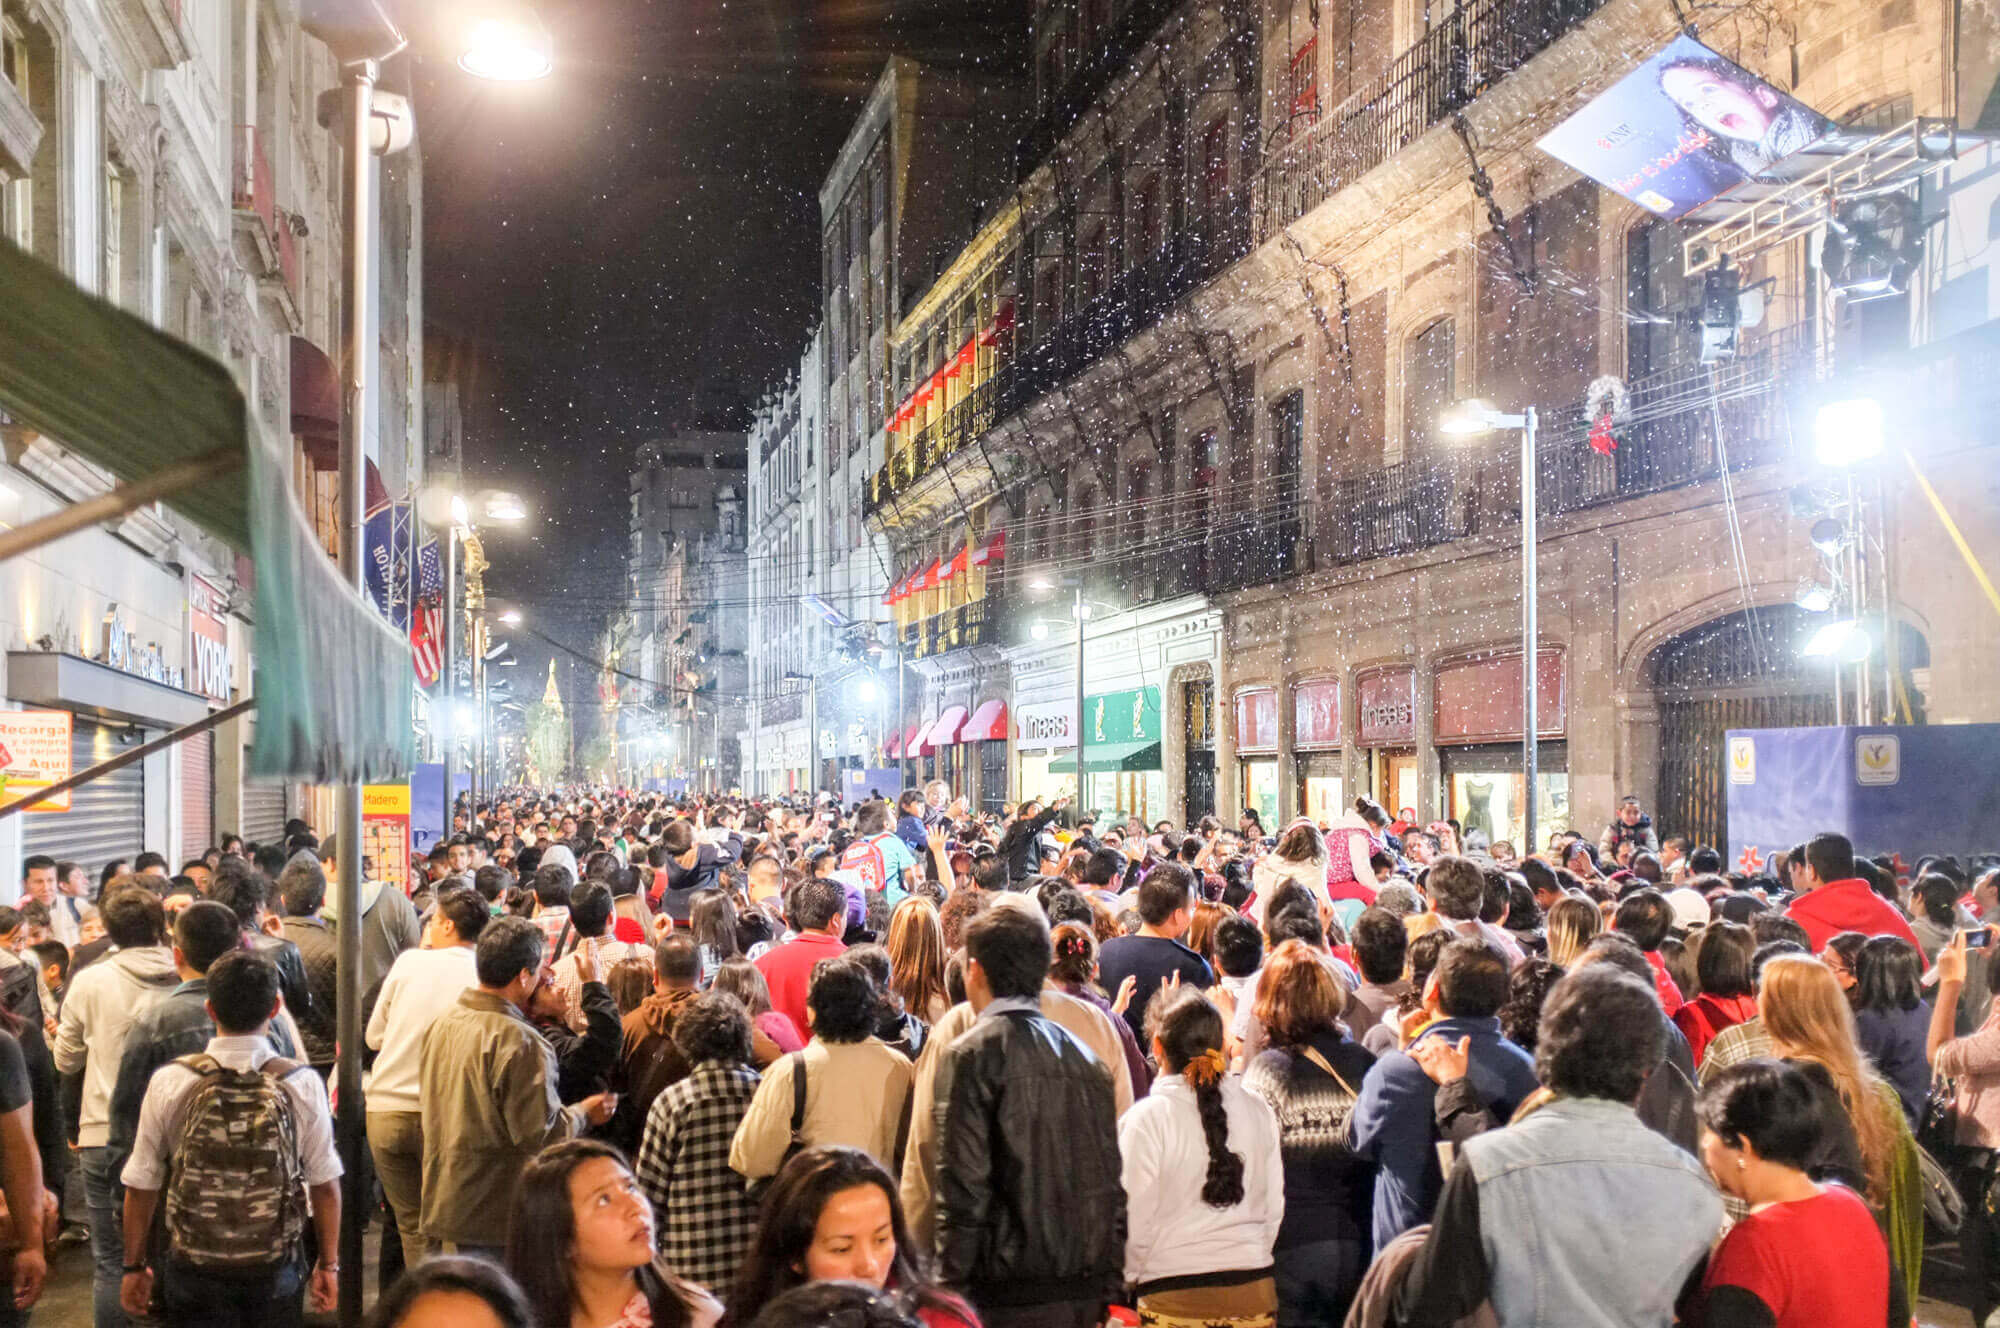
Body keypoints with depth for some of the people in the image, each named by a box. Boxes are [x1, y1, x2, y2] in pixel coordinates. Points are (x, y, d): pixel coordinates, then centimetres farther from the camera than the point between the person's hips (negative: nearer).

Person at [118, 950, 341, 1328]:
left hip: (194, 1269, 0)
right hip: (276, 1269, 0)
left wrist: (135, 1266, 9)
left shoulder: (168, 1083, -10)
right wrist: (329, 1264, 5)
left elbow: (141, 1185, -4)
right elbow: (325, 1184, -7)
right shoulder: (302, 1085, -11)